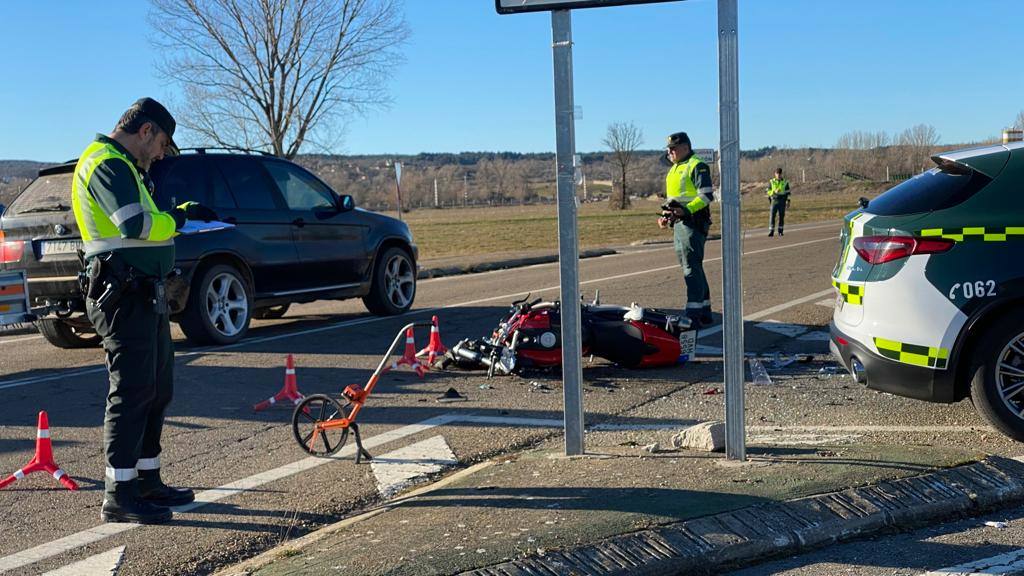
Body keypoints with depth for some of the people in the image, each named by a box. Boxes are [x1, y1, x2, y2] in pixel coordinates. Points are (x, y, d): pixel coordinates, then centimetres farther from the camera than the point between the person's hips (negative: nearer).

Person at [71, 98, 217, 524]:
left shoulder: (121, 166, 22)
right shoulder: (107, 164, -12)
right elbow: (138, 225, -24)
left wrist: (182, 213, 8)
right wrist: (182, 217, -10)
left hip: (145, 294, 11)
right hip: (125, 294, -11)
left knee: (157, 389, 15)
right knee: (132, 390, -8)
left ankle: (147, 480, 26)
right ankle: (119, 496, -2)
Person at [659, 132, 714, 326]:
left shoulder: (697, 166, -10)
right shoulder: (674, 169, 21)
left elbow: (706, 195, -17)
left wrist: (685, 210, -27)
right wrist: (666, 215, 15)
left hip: (693, 222, -10)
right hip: (679, 223, 10)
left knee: (692, 268, -12)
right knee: (692, 267, 13)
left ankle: (694, 315, -12)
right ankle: (705, 312, 20)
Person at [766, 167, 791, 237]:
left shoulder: (785, 182, 6)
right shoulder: (771, 182, 5)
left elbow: (788, 192, 7)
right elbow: (768, 191, 4)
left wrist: (788, 201, 0)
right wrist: (774, 191, -15)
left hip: (782, 201, 0)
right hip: (774, 200, 0)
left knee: (781, 216, 2)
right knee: (772, 216, -8)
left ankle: (780, 231, 11)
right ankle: (771, 231, -8)